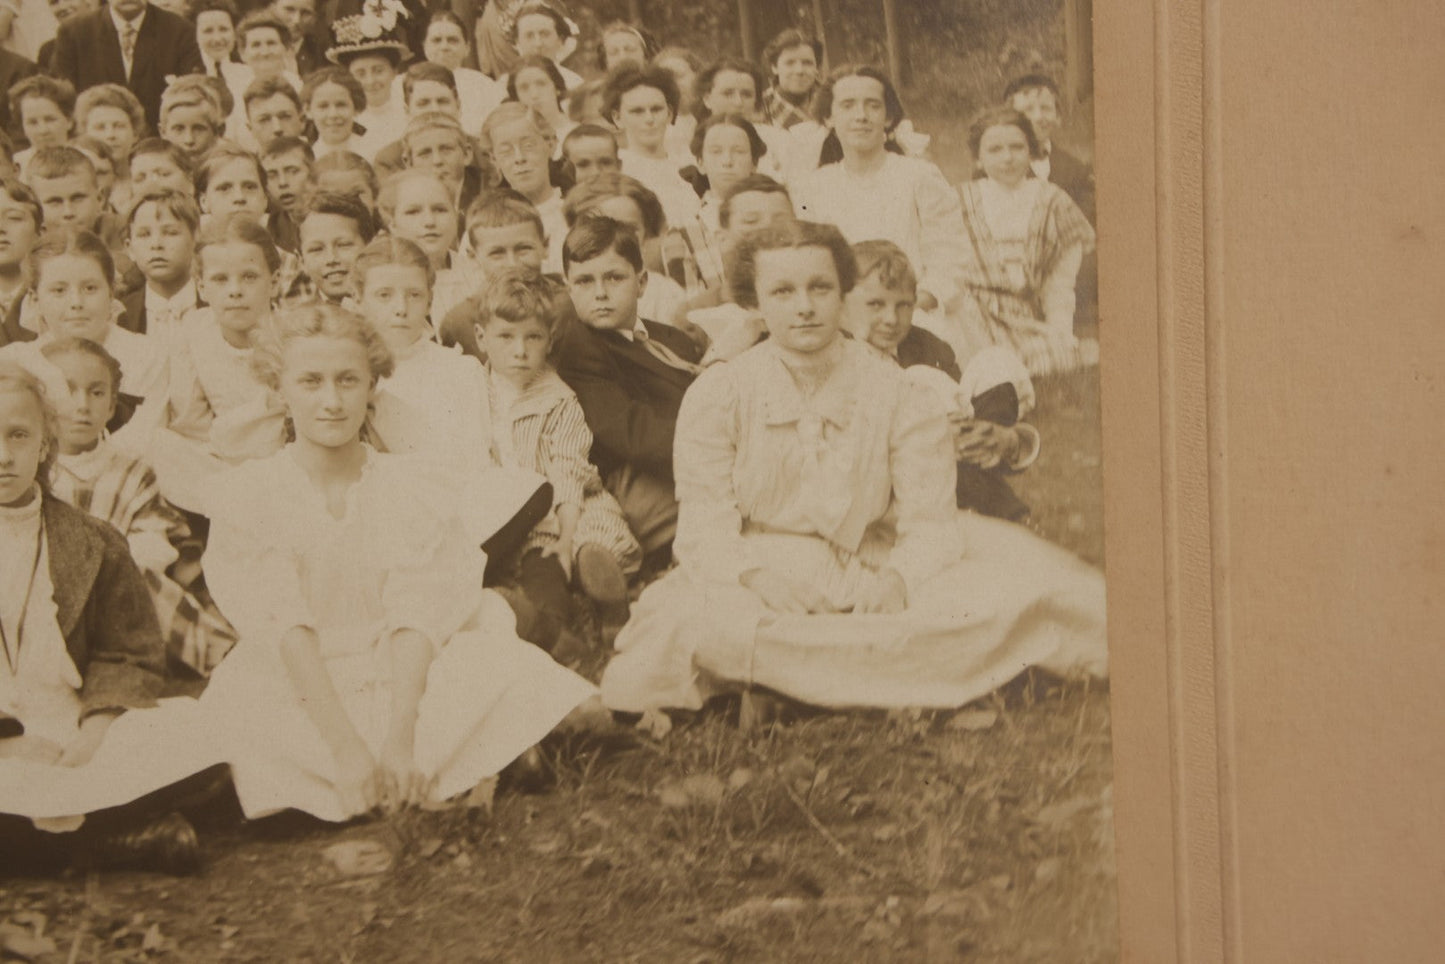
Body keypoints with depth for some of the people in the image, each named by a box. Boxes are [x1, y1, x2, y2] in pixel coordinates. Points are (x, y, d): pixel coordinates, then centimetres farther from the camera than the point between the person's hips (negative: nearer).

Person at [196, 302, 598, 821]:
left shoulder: (407, 485, 4)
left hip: (400, 683, 1)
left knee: (505, 661, -24)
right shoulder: (248, 493, -1)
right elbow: (284, 628, -12)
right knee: (238, 704, -34)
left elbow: (416, 615, -8)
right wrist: (344, 745, -24)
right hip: (293, 691, -1)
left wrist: (400, 737, -23)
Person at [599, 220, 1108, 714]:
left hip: (869, 585, -1)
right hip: (759, 586, 1)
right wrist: (755, 574, -27)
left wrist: (896, 579, -26)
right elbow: (704, 525, -6)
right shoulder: (715, 396, 0)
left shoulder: (899, 397, 1)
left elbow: (930, 523, -4)